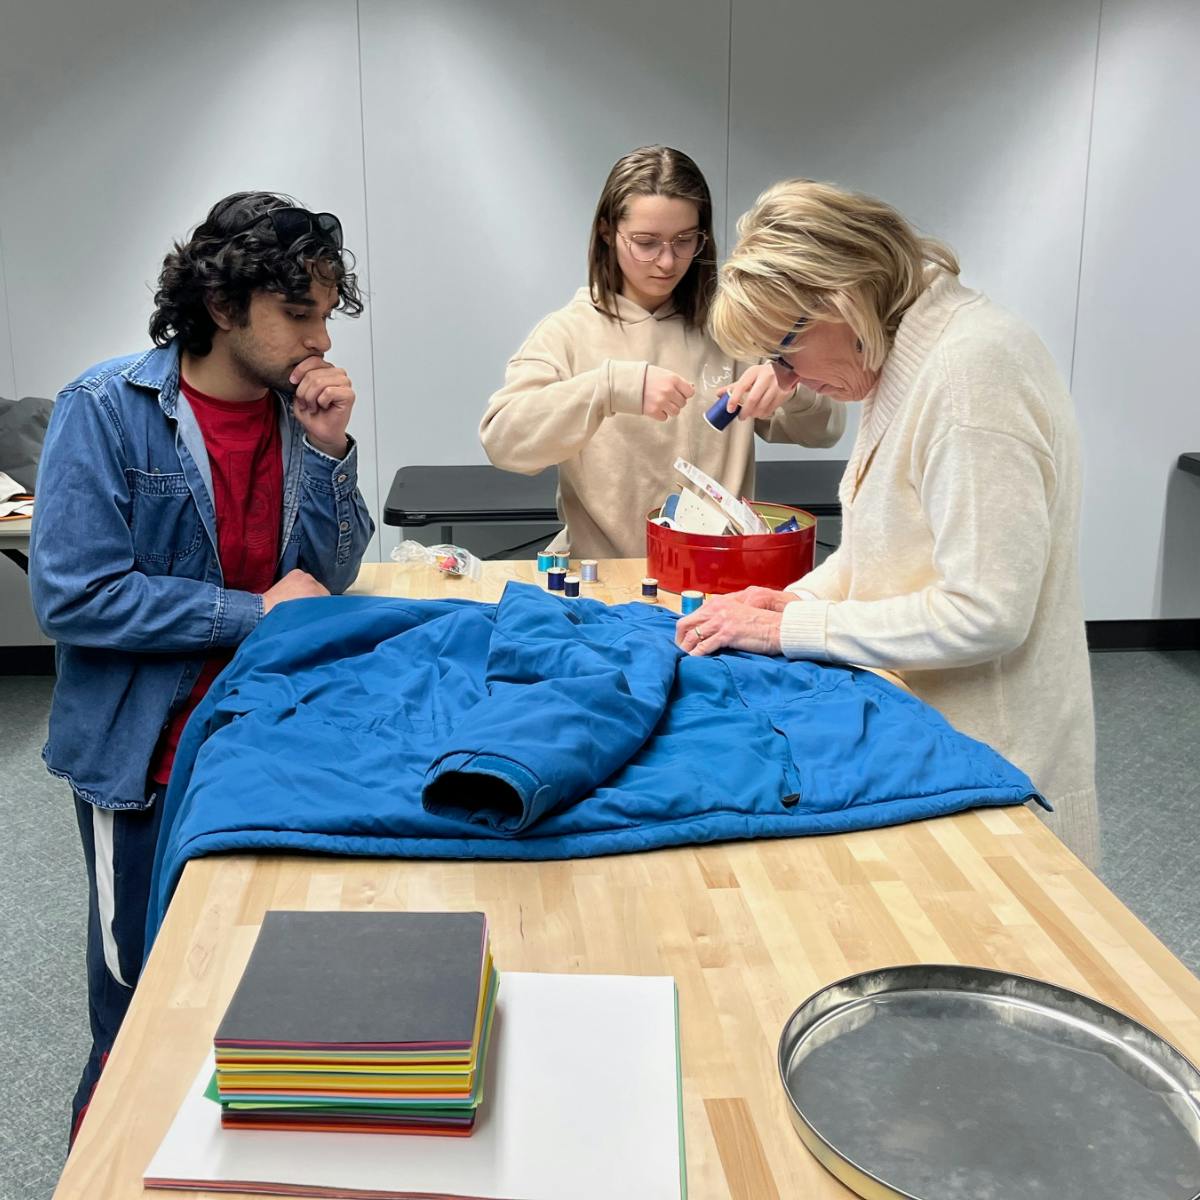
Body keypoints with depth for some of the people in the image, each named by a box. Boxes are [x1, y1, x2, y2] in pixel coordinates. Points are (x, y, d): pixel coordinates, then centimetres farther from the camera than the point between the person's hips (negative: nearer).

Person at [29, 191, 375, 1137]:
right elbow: (73, 595, -20)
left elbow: (326, 580, 1)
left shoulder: (298, 407, 0)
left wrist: (328, 449, -13)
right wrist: (251, 611, -18)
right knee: (144, 1000, 11)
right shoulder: (108, 410, -14)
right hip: (147, 757, -4)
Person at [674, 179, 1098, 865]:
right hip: (922, 733, 9)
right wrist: (798, 598, 2)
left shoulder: (972, 369, -22)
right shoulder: (906, 358, 7)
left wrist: (790, 628, -18)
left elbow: (984, 614, -25)